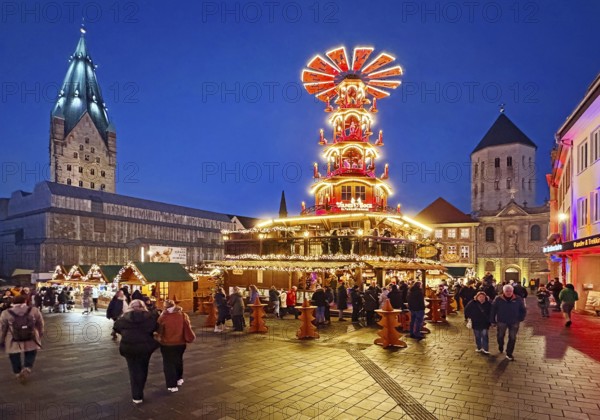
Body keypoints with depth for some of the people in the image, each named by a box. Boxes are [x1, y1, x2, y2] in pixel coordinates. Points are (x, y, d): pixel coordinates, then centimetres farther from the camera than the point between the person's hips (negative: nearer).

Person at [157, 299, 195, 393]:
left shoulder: (163, 317, -15)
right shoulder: (183, 315, -6)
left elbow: (159, 331, -7)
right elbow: (188, 328, 0)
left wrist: (160, 339, 10)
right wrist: (189, 337, 14)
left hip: (167, 344, -4)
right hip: (180, 343, 4)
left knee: (169, 364, 7)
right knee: (178, 360, 25)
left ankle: (172, 385, 9)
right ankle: (179, 378, 40)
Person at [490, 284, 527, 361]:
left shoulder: (518, 299, -7)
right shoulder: (498, 299, -10)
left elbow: (523, 310, 4)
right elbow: (493, 310, -3)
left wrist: (520, 319, -4)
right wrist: (492, 320, -3)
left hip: (514, 322, 1)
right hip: (502, 321, 0)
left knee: (512, 338, 6)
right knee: (500, 336, 13)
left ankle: (509, 354, 19)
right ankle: (500, 348, 41)